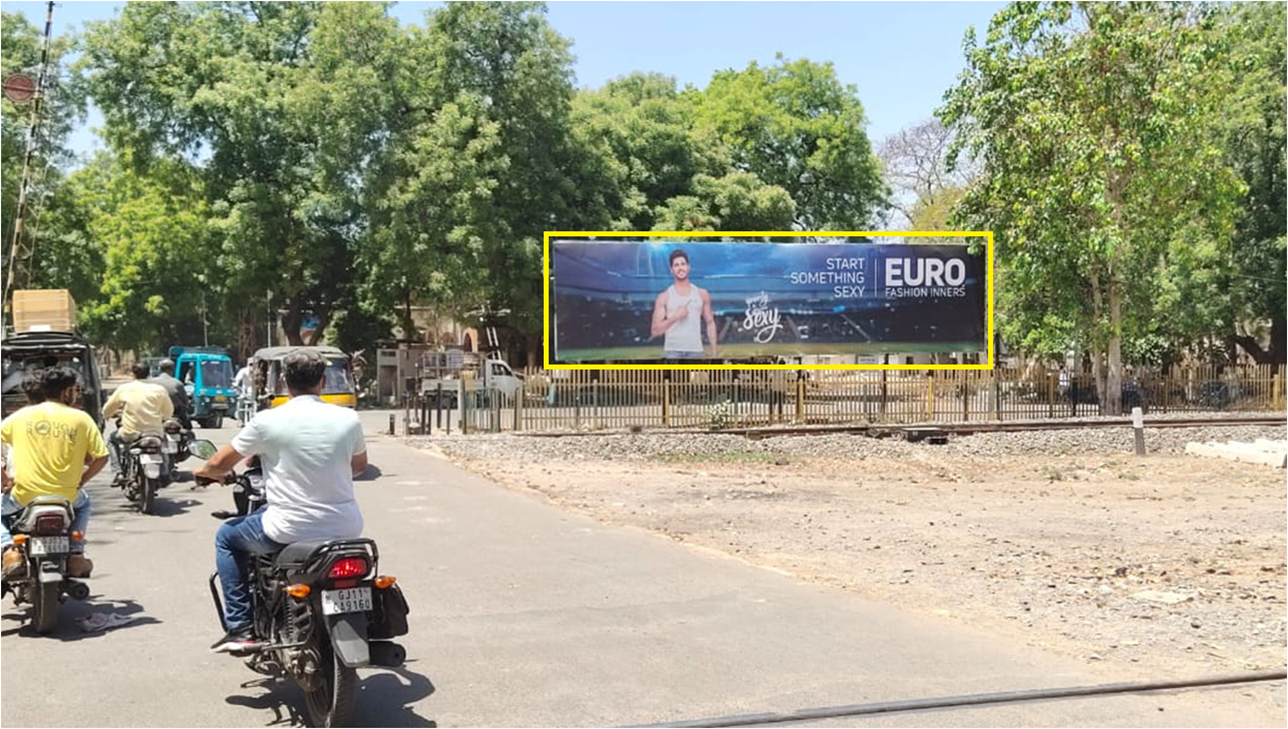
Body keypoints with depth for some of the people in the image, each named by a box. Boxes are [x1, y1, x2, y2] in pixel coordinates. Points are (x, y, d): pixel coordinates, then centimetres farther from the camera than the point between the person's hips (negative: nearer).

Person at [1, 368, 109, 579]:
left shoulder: (22, 415, 4)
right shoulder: (81, 418, -1)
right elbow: (101, 457, -4)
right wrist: (81, 480, 11)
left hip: (24, 497, 0)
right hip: (65, 496, 1)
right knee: (82, 503, 35)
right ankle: (75, 555, 21)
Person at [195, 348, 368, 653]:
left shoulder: (268, 421, -8)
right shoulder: (348, 418, -1)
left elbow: (220, 464, 3)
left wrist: (204, 471, 27)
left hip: (290, 530, -3)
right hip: (345, 530, 3)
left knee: (227, 537, 24)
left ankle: (240, 628, 17)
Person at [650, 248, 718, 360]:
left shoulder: (702, 294, 9)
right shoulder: (664, 297, 2)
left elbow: (710, 323, 12)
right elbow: (656, 331, -2)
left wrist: (714, 353, 4)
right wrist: (675, 317, -15)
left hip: (695, 351, 2)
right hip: (672, 352, -2)